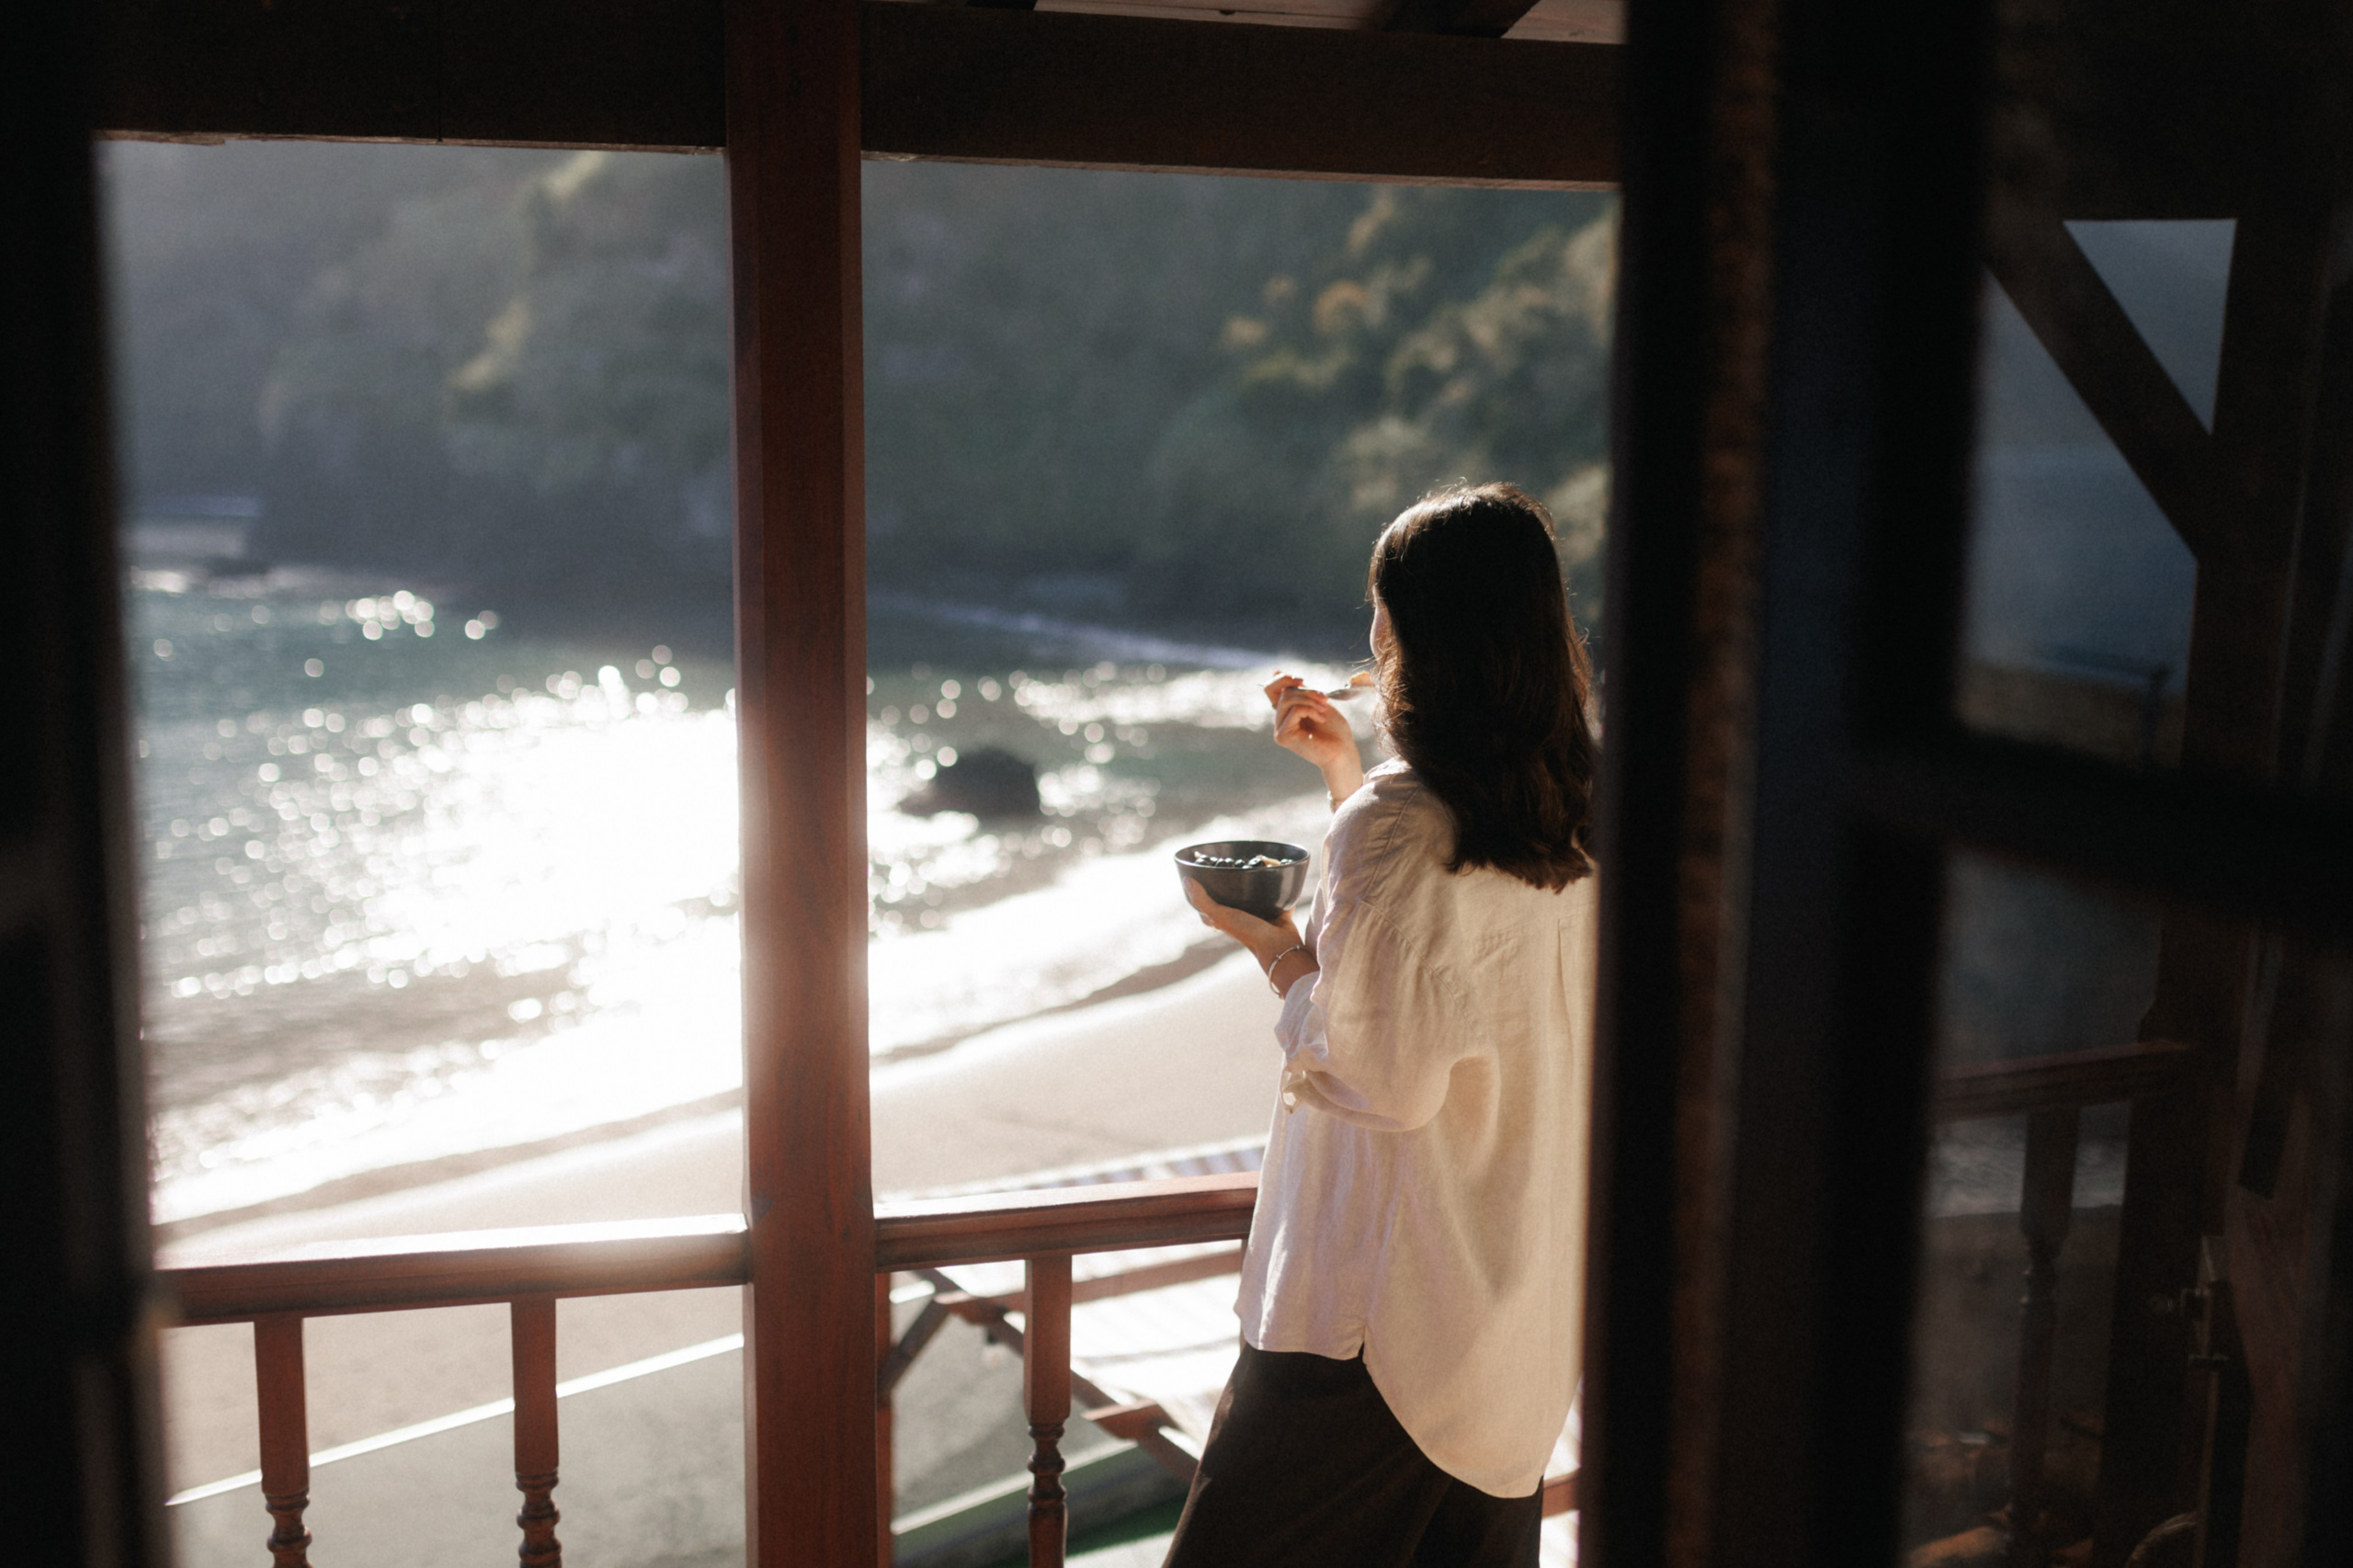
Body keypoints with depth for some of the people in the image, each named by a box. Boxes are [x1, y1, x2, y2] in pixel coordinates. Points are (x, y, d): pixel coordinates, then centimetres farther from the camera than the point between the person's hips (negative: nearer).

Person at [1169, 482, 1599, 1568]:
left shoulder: (1392, 828, -23)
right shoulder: (1575, 824, 2)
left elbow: (1385, 1076, -22)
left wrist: (1270, 944, -9)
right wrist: (1345, 772, 18)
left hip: (1380, 1301, -8)